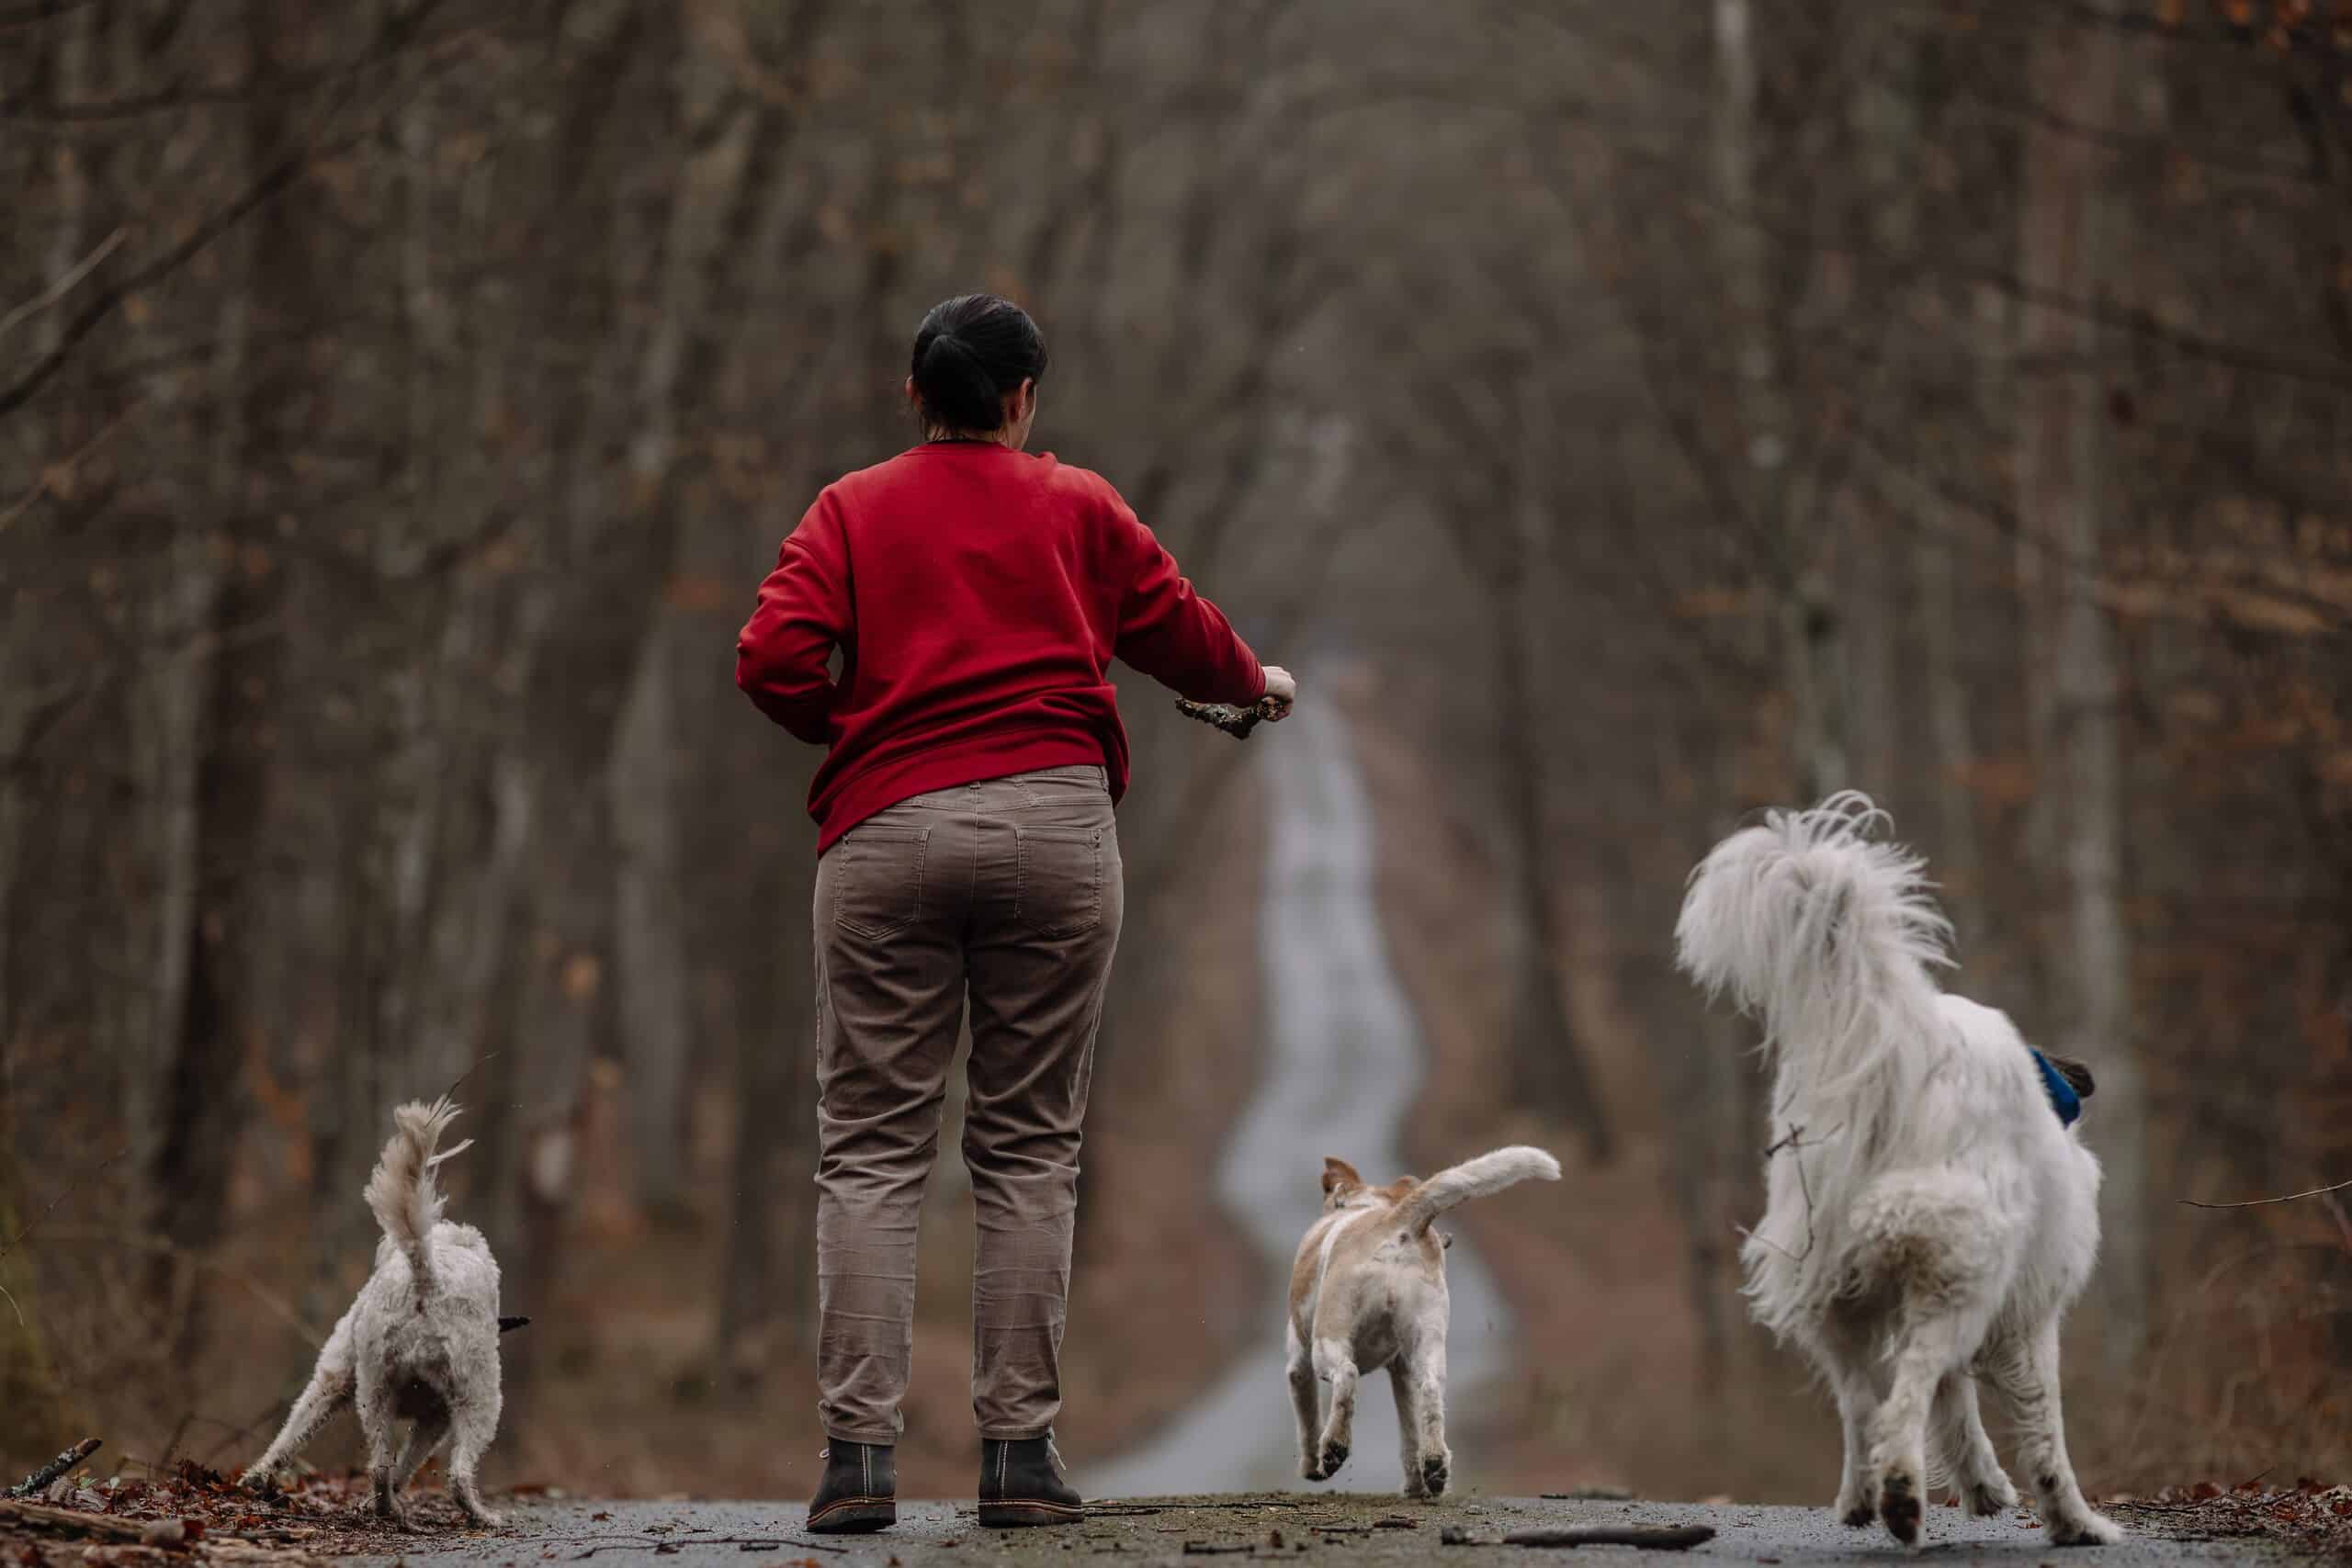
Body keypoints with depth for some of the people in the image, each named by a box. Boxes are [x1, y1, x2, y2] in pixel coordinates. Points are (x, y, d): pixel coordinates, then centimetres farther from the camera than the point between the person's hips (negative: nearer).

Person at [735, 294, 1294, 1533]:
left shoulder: (851, 512, 10)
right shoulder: (1079, 510, 12)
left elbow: (773, 660, -2)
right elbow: (1180, 631, 20)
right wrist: (1255, 682, 41)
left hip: (886, 829, 0)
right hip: (1053, 822, 0)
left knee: (870, 1150, 1)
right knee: (1029, 1149, 6)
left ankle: (858, 1453, -8)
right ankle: (1018, 1451, 2)